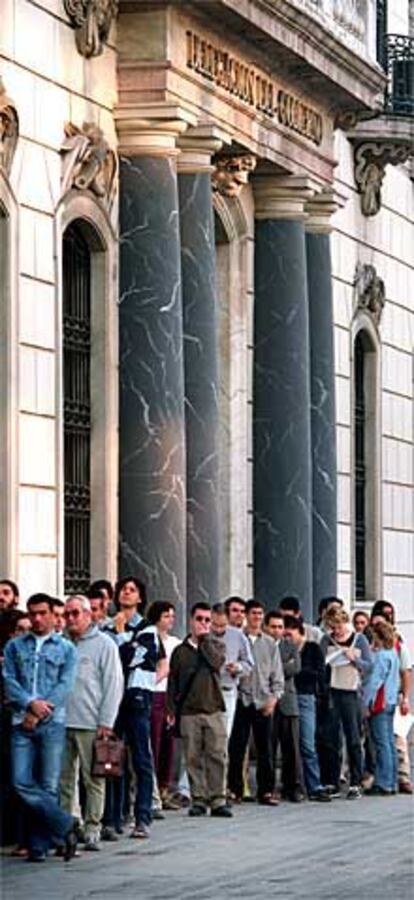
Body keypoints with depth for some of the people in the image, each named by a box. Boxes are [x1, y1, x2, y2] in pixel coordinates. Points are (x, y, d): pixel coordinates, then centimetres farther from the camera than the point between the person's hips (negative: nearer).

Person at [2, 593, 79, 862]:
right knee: (22, 782, -10)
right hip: (22, 723, 2)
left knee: (48, 786, -2)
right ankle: (64, 825, 1)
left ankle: (39, 845, 5)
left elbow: (65, 686, -1)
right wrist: (31, 703, -13)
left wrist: (38, 714, -10)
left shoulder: (66, 649, 8)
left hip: (52, 724, -2)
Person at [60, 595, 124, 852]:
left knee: (93, 779, 0)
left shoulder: (104, 644, 1)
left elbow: (114, 685, -2)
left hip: (91, 724, -4)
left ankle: (93, 830, 4)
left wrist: (106, 722, -7)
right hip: (61, 722, 4)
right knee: (63, 779, 4)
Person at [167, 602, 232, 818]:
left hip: (214, 709, -1)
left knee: (217, 755, -6)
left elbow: (217, 662, -13)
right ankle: (198, 799, 7)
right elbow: (172, 682, 11)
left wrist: (205, 639, -5)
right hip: (189, 711, 1)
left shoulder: (216, 644, 10)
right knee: (193, 757, 1)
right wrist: (171, 710, 4)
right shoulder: (181, 651, 10)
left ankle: (217, 800, -2)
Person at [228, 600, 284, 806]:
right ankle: (234, 790, 5)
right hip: (241, 699, -2)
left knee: (265, 749, 2)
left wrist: (274, 696, -2)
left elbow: (277, 674, 11)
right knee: (237, 747, -1)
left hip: (263, 702, 2)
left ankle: (266, 791, 7)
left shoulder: (270, 643, 11)